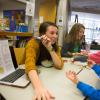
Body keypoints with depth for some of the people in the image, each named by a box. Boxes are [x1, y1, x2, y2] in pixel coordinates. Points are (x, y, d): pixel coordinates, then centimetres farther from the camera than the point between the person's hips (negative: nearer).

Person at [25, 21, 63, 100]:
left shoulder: (55, 46, -5)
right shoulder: (33, 43, -21)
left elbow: (59, 66, -15)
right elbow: (30, 65, -38)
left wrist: (50, 49, -27)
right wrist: (39, 87, -54)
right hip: (29, 77, -4)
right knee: (41, 93, -25)